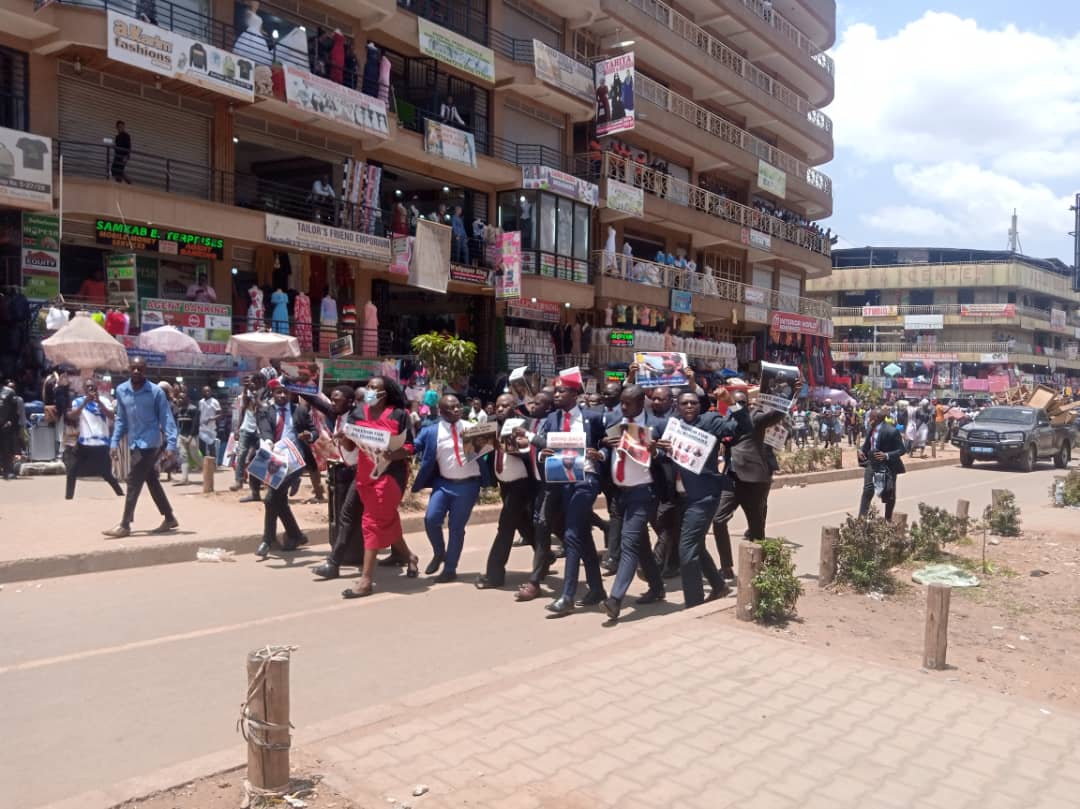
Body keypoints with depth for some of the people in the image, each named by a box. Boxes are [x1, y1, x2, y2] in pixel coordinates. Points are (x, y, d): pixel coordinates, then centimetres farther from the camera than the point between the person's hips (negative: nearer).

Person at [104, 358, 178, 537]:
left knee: (134, 481, -9)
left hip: (149, 443, -6)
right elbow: (121, 419, 12)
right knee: (152, 481, 13)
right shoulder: (121, 390, 5)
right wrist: (114, 442, 6)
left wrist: (171, 444, -17)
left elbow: (167, 419, -10)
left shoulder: (156, 392, -10)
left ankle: (124, 525, -3)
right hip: (134, 443, 6)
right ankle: (169, 519, 23)